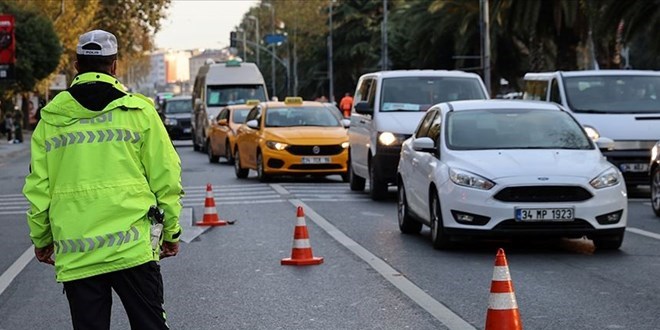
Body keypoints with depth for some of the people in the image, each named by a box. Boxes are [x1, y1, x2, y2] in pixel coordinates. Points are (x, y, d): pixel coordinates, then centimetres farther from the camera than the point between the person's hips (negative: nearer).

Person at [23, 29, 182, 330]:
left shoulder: (51, 118, 5)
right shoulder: (138, 111, 0)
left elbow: (38, 187, 7)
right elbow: (165, 178, 0)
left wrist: (41, 239, 19)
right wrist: (171, 232, 11)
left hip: (74, 256, 2)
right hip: (132, 247, -1)